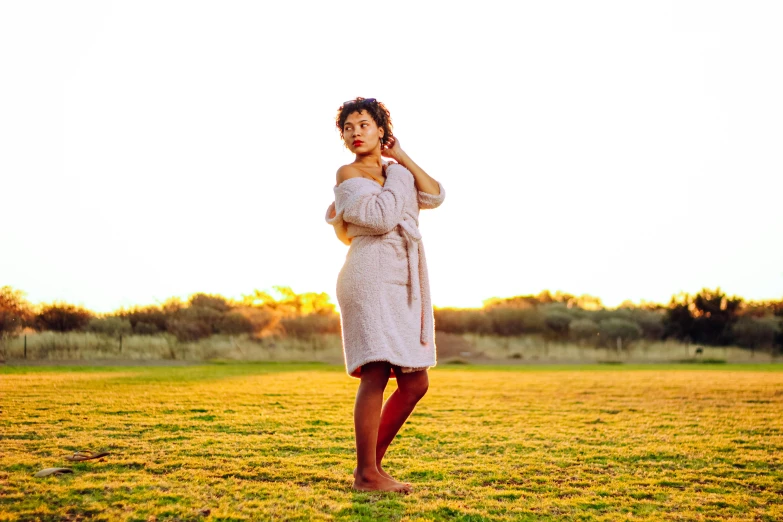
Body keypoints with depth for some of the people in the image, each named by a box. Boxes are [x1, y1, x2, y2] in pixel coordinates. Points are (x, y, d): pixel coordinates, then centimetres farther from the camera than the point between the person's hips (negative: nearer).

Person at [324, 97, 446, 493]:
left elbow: (435, 197, 4)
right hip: (372, 277, -8)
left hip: (406, 284, 8)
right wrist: (396, 175, -2)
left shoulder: (396, 171, 21)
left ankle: (373, 461, 18)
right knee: (376, 374, -13)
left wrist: (401, 157, 3)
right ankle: (366, 474, -7)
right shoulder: (348, 174, 0)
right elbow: (381, 217, -15)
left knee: (415, 383, 8)